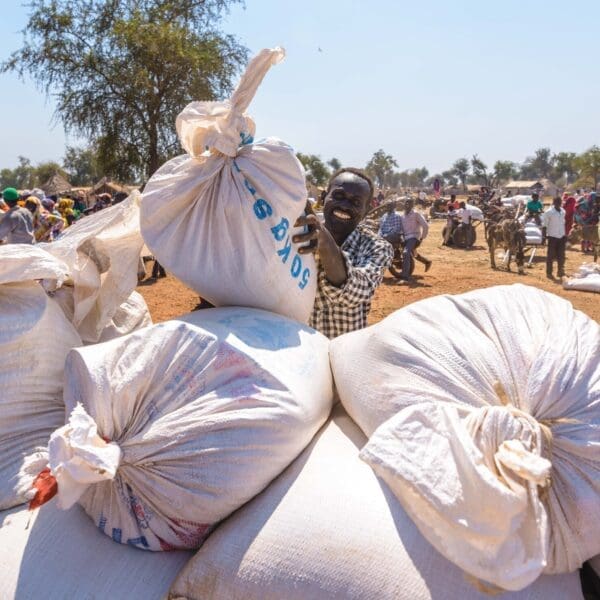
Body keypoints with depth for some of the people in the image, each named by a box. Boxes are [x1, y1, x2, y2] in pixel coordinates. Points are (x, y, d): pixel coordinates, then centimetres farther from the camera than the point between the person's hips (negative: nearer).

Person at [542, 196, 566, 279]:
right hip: (552, 236, -5)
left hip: (562, 236, 5)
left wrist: (565, 235, 15)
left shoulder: (563, 211, 9)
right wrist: (544, 236, -13)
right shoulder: (549, 212, -9)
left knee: (561, 255, 9)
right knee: (551, 256, 1)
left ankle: (560, 271, 21)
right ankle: (549, 273, 9)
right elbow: (544, 225, -8)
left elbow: (563, 223, 17)